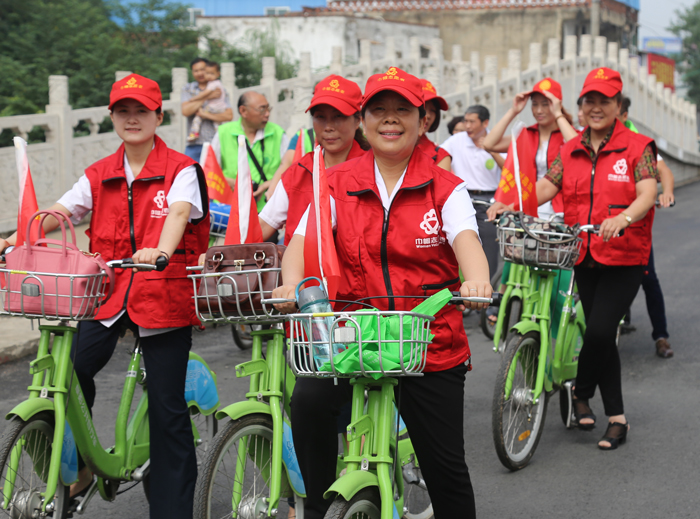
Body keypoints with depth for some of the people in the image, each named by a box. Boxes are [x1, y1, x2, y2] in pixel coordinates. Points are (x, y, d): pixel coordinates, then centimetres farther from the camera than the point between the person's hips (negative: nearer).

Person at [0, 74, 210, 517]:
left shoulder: (181, 170, -2)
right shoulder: (99, 176, 12)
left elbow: (178, 213, -21)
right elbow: (57, 214, 2)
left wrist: (160, 252, -42)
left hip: (164, 295, -3)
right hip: (108, 292, 4)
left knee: (167, 406, -1)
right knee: (69, 371, -18)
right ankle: (78, 462, 6)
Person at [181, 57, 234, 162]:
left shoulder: (220, 90, 9)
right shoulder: (187, 89, 12)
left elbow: (229, 115, -2)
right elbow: (185, 111, -5)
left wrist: (205, 114, -10)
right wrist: (207, 97, -8)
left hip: (214, 142, -1)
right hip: (194, 144, 1)